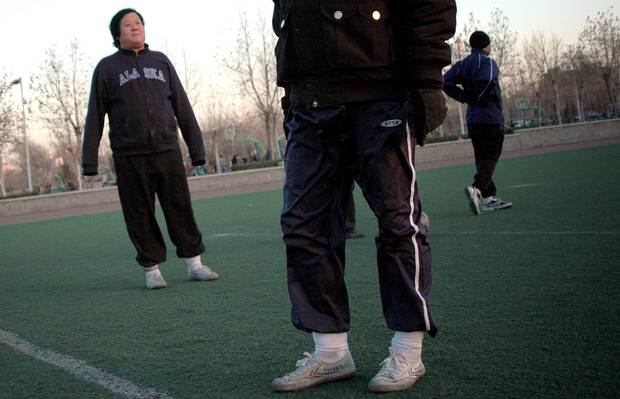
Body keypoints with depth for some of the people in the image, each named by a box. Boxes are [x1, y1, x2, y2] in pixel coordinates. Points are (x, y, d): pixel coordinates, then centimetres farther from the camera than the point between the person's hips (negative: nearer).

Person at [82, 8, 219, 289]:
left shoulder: (160, 62, 13)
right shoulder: (107, 68, 6)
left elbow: (183, 108, 12)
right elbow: (95, 117, 4)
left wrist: (196, 148, 9)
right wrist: (89, 161, -2)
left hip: (167, 151, 2)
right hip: (129, 156, -2)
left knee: (181, 208, 2)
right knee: (140, 215, 1)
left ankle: (194, 264, 10)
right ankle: (152, 268, 11)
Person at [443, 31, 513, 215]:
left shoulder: (463, 64, 10)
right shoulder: (488, 62, -9)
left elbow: (446, 82, 1)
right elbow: (486, 79, -30)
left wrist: (467, 98, 3)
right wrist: (483, 97, -13)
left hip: (472, 120, 7)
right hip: (491, 118, -7)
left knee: (482, 157, 11)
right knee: (490, 157, -7)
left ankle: (489, 197, 13)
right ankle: (477, 188, -27)